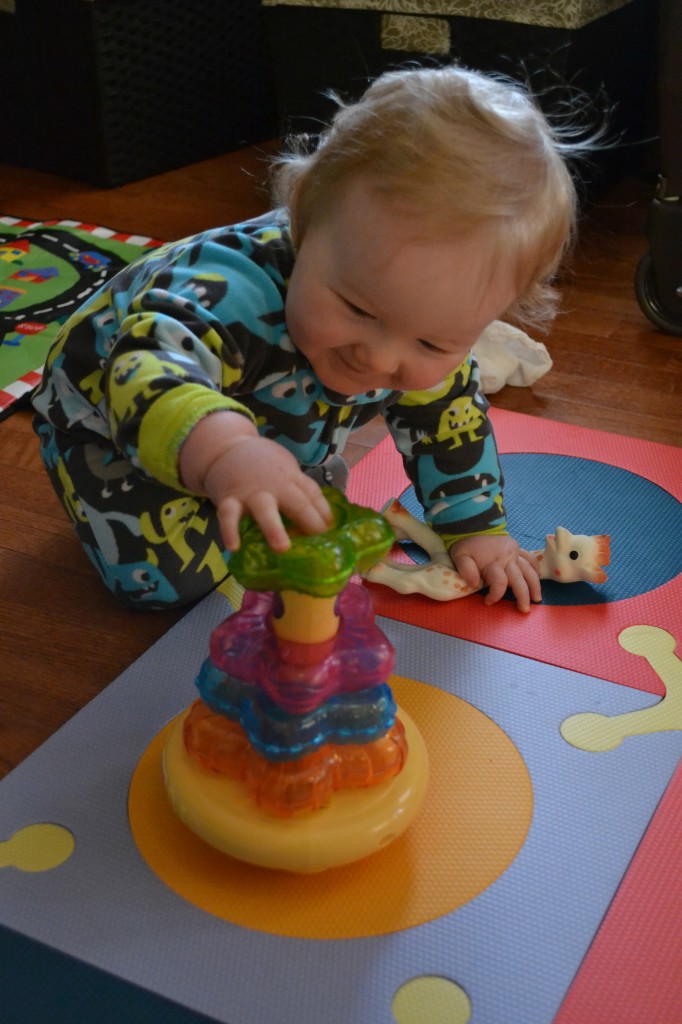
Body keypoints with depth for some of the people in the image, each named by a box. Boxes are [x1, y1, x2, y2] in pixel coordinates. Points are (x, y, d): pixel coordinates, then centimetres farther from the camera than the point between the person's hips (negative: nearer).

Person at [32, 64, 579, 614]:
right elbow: (149, 369, -65)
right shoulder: (233, 295, -47)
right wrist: (221, 449, -84)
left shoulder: (435, 335, -22)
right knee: (164, 575, -21)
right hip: (112, 416, -6)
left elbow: (452, 420, -3)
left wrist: (478, 529, -4)